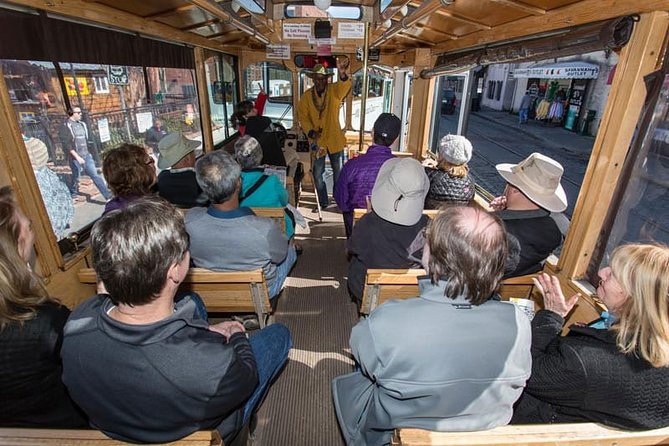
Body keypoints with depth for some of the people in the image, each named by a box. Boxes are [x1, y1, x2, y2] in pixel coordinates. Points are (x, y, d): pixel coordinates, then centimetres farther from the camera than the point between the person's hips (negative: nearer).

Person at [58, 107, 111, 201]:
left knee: (95, 175, 1)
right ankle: (72, 196, 29)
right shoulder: (66, 126, -10)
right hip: (75, 157, -5)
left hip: (86, 155, 5)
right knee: (76, 178, 7)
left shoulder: (81, 124, 10)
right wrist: (77, 157, -20)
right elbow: (66, 144, -15)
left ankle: (108, 195, -4)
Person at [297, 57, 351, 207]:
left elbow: (345, 86, -30)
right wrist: (311, 132, -20)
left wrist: (342, 74, -53)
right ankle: (323, 203, 27)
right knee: (318, 175, 9)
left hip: (335, 139, -1)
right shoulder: (306, 96, -3)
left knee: (339, 172, 12)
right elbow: (302, 116, -3)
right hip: (316, 141, 1)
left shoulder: (334, 90, -9)